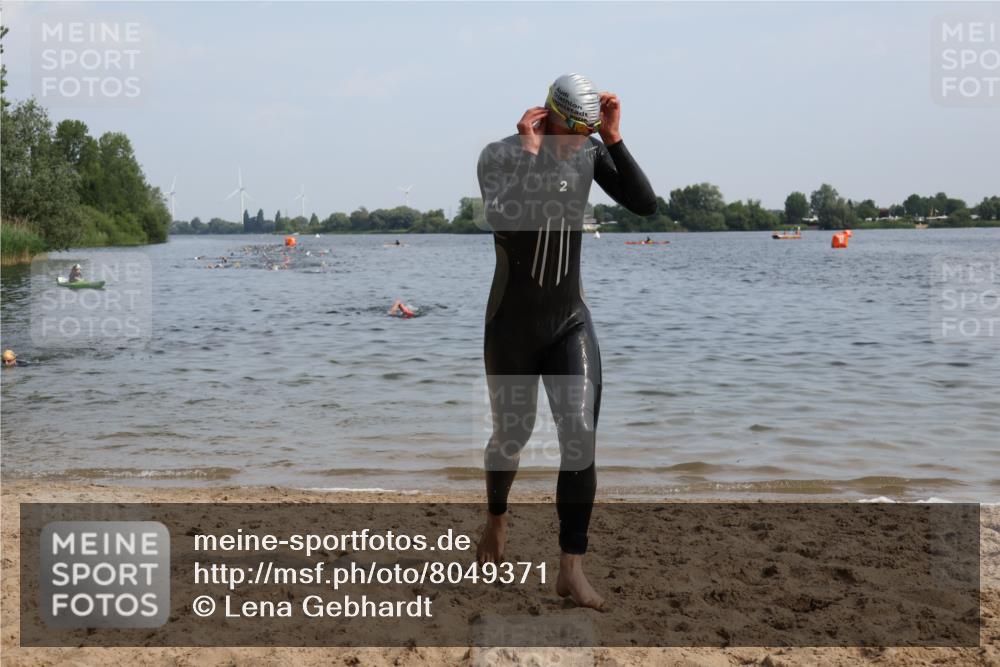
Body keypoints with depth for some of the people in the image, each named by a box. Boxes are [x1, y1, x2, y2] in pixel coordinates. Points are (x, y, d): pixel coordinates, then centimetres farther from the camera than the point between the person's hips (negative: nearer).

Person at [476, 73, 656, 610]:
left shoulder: (591, 153, -6)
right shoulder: (499, 155, -16)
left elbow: (645, 204, -16)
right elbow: (501, 222, -34)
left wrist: (614, 140, -21)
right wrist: (530, 152, -30)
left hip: (571, 322, 2)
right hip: (512, 326, -2)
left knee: (581, 435, -13)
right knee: (512, 436, 13)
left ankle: (572, 569, -6)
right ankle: (495, 516, 46)